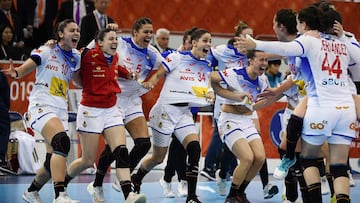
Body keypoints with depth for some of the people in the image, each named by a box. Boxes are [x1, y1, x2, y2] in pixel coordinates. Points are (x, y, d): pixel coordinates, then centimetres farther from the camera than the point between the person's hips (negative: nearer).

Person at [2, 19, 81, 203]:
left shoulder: (75, 57, 13)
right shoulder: (46, 51, -4)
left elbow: (79, 81, 26)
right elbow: (23, 69, -11)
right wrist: (15, 73, -34)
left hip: (61, 111, 7)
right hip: (41, 106, -7)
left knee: (53, 161, 6)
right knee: (62, 141, -31)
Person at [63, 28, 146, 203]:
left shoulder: (115, 58, 7)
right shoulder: (89, 56, -13)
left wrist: (127, 74, 17)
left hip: (111, 110, 6)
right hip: (91, 111, -6)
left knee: (121, 152, -14)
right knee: (88, 161, 0)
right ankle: (61, 185, 26)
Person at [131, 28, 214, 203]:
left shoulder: (207, 66, 8)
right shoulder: (177, 57, -9)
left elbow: (206, 89, 19)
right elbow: (158, 75, -7)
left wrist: (210, 96, -3)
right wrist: (149, 83, -27)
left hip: (185, 113, 5)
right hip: (166, 109, -5)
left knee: (194, 149, -18)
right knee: (158, 157, 6)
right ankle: (136, 179, 36)